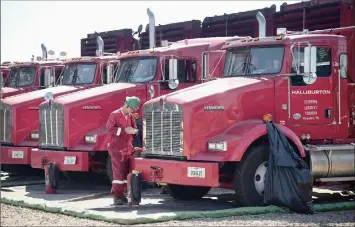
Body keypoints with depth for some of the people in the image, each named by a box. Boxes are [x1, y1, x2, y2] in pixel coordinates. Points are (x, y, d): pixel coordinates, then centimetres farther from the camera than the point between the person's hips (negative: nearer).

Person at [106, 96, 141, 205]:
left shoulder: (130, 116, 13)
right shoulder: (115, 115, -8)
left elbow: (133, 126, 21)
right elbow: (110, 128, -15)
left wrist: (133, 131, -4)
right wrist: (124, 130, -20)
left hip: (127, 148, 7)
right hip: (117, 148, -7)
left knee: (125, 171, 8)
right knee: (118, 171, -11)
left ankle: (121, 193, 17)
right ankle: (117, 195, -8)